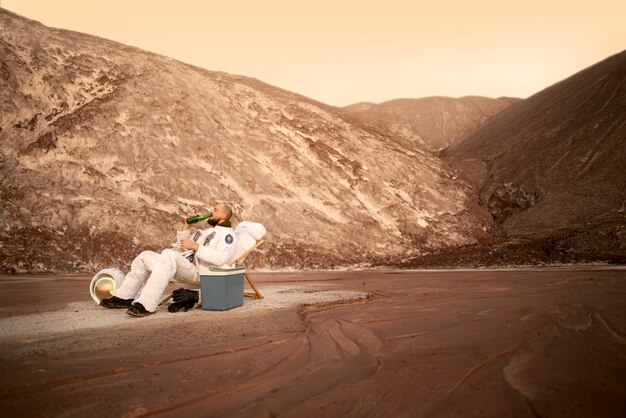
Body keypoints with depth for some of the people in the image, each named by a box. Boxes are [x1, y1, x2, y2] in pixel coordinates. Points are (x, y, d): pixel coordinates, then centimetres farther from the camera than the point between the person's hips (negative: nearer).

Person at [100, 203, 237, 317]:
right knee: (146, 256, 4)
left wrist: (195, 246, -18)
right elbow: (181, 248, 28)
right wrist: (187, 227, 17)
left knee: (168, 254, -35)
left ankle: (147, 304, -40)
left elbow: (220, 258, -18)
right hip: (183, 265, 9)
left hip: (198, 272, -9)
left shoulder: (227, 233, 2)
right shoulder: (206, 230, 31)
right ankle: (124, 297, 1)